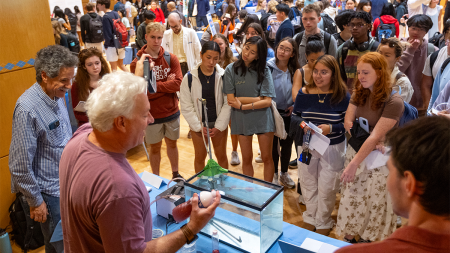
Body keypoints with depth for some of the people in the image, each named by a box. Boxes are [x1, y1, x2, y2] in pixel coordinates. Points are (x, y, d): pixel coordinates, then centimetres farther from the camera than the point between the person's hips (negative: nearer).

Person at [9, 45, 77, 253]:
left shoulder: (57, 96, 0)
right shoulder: (28, 109, -25)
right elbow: (20, 165, -21)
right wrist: (35, 202, -14)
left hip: (66, 183, 7)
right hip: (48, 192, -7)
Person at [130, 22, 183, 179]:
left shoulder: (171, 58, -3)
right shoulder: (137, 62, -10)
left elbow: (178, 83, -14)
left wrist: (154, 85, -17)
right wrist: (167, 84, -18)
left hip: (171, 111, 2)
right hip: (152, 113, -2)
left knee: (172, 143, 19)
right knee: (155, 147, 12)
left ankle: (175, 174, 37)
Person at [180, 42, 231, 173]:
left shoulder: (223, 76, -9)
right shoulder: (190, 78, -10)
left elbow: (227, 103, -6)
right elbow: (186, 106, -7)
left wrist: (219, 126, -11)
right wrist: (199, 127, -10)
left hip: (219, 124, 0)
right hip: (198, 125, 0)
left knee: (221, 155, 14)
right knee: (200, 156, 13)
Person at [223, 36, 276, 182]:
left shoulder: (264, 71, -5)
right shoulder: (231, 69, -5)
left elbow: (267, 101, -11)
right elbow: (231, 99, -13)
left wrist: (243, 106, -16)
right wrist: (257, 99, -12)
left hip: (263, 118, 0)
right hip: (242, 119, 0)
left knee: (267, 157, 10)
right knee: (247, 158, 13)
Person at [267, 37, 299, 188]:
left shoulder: (295, 71, -4)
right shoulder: (268, 67, -12)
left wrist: (294, 105, -6)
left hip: (289, 114, 2)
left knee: (287, 144, 14)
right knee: (273, 144, 11)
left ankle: (284, 173, 35)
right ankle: (274, 174, 31)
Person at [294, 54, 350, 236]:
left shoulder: (342, 96, -12)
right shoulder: (304, 93, -6)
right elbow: (294, 117, 3)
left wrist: (331, 128, -26)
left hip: (333, 148, -2)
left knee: (326, 189, 10)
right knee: (308, 185, 17)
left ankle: (323, 222, 35)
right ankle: (310, 218, 41)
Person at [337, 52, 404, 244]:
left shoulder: (393, 102, -20)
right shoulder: (359, 94, 0)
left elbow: (375, 136, -23)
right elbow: (348, 122, -4)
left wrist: (354, 164, -25)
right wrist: (364, 137, -21)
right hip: (355, 151, 5)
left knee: (375, 202, 8)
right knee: (351, 198, 10)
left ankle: (368, 239, 30)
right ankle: (349, 237, 27)